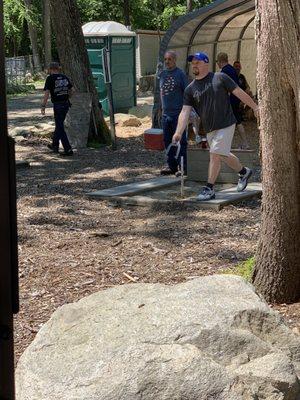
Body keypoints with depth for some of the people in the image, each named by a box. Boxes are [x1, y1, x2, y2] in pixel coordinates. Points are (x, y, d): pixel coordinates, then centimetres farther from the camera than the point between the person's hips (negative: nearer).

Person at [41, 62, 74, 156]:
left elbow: (47, 93, -14)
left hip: (57, 105, -6)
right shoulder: (65, 77, 7)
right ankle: (55, 145, 33)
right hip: (66, 104, 6)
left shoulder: (50, 78, -10)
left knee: (60, 127, -1)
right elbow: (71, 90, 13)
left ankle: (68, 150, -5)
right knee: (59, 124, 21)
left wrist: (43, 106, -11)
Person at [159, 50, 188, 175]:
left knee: (180, 141, -4)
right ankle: (172, 166, 20)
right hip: (166, 113, 6)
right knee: (168, 141, 10)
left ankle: (183, 167, 2)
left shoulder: (180, 74, -4)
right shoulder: (162, 74, 13)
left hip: (178, 113, -6)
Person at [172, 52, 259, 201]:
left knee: (215, 154, -11)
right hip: (209, 129, 5)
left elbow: (239, 93, -1)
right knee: (224, 155, 17)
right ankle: (243, 172, 42)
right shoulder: (190, 89, 5)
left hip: (226, 125, -5)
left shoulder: (220, 78, -5)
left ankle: (209, 189, -3)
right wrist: (178, 132, -15)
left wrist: (255, 107, -2)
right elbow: (185, 112, -3)